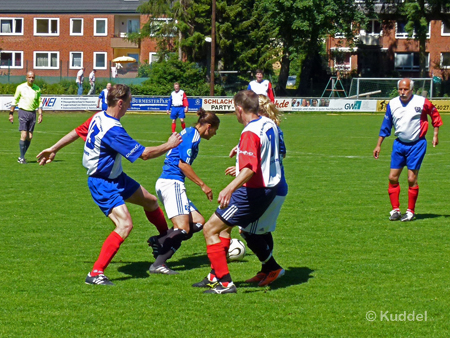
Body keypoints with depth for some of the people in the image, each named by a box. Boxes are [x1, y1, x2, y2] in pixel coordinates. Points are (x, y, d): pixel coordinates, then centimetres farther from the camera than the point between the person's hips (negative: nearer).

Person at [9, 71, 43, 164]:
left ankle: (21, 157, 16)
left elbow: (39, 102, 12)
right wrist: (11, 113, 2)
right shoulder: (20, 87, -2)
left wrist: (40, 114, 1)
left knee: (30, 137, 2)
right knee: (24, 136, -13)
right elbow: (15, 100, 4)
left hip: (32, 113, 4)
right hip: (23, 112, -4)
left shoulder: (37, 89, 6)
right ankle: (22, 158, -6)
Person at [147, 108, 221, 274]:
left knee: (198, 222, 5)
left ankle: (160, 241, -7)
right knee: (183, 229, -16)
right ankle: (158, 264, -21)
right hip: (172, 183, -10)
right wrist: (203, 185, -9)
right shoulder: (192, 135, -9)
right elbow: (183, 164, -15)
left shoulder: (188, 133, 20)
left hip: (165, 182, 10)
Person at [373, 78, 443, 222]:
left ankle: (410, 211, 5)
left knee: (412, 179, -7)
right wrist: (378, 145, 11)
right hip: (399, 144, 4)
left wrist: (435, 134, 5)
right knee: (392, 177, -2)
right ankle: (395, 210, 9)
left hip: (417, 144, -4)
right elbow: (385, 126, 10)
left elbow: (435, 115, 8)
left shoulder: (422, 102, -9)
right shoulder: (392, 104, 1)